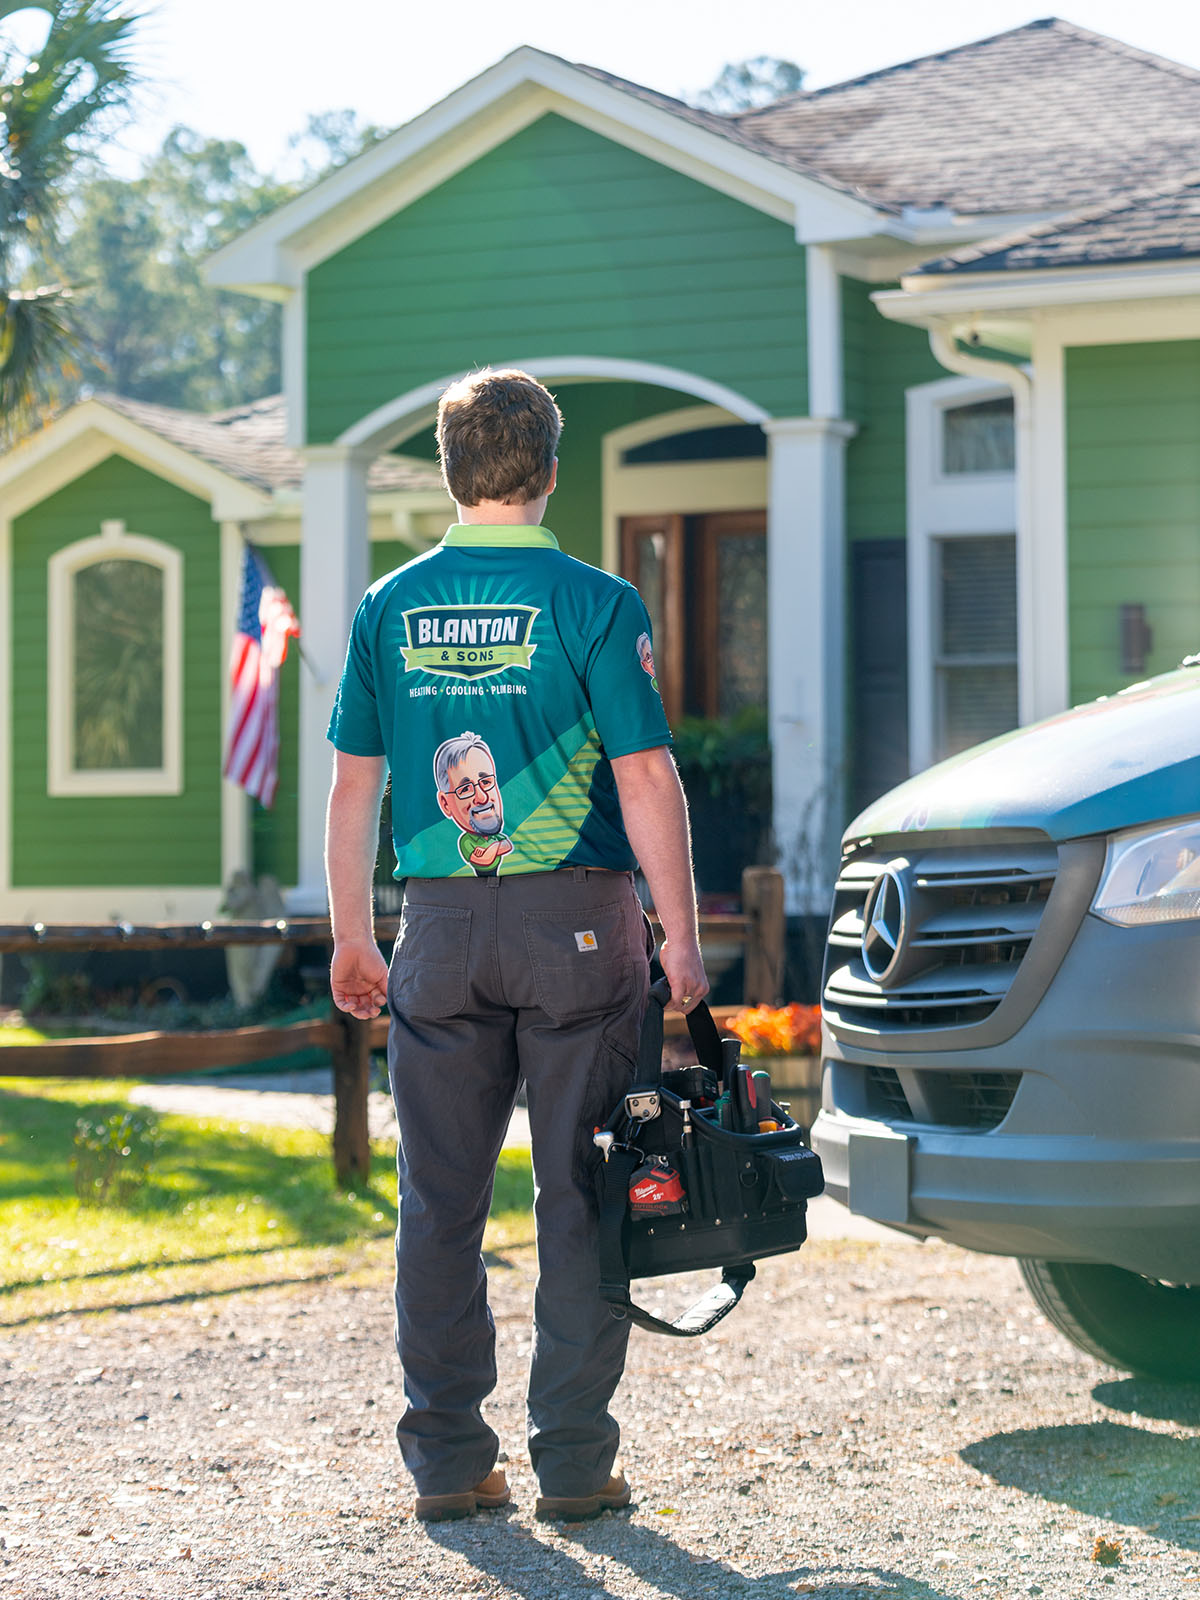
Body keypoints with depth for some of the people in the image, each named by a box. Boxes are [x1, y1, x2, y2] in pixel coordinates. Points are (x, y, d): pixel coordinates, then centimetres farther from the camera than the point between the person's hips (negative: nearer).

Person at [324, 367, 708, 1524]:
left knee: (440, 1200, 8)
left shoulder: (390, 607, 5)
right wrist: (682, 940, -5)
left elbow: (353, 785, 7)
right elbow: (646, 780, -10)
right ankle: (574, 1462, 6)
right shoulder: (593, 604, -6)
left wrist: (350, 939, 15)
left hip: (443, 928, 3)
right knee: (579, 1197, 4)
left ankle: (446, 1460, 11)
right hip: (577, 922, -3)